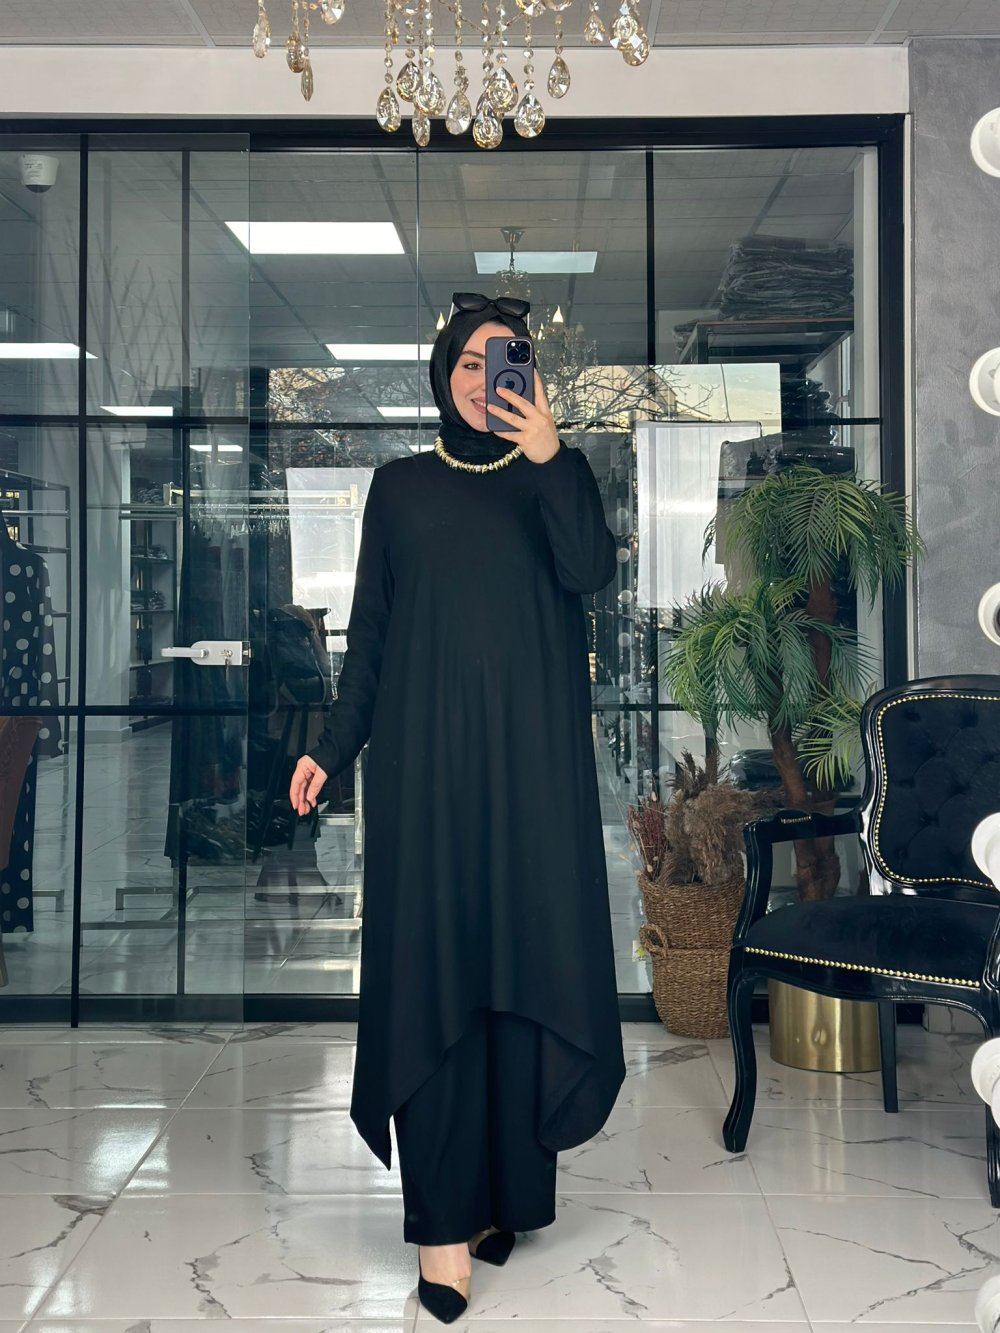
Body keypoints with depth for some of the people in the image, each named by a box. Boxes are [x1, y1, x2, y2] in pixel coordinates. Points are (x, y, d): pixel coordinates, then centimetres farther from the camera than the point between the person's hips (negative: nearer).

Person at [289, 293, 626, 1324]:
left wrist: (547, 457, -21)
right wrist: (332, 745, 3)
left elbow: (590, 571, -10)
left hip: (531, 752, 0)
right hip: (426, 750, 0)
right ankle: (444, 1216, -1)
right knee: (431, 965, -4)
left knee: (523, 955, 1)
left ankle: (510, 1185, 15)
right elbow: (369, 630, 10)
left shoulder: (558, 473, 10)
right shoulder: (400, 486, 12)